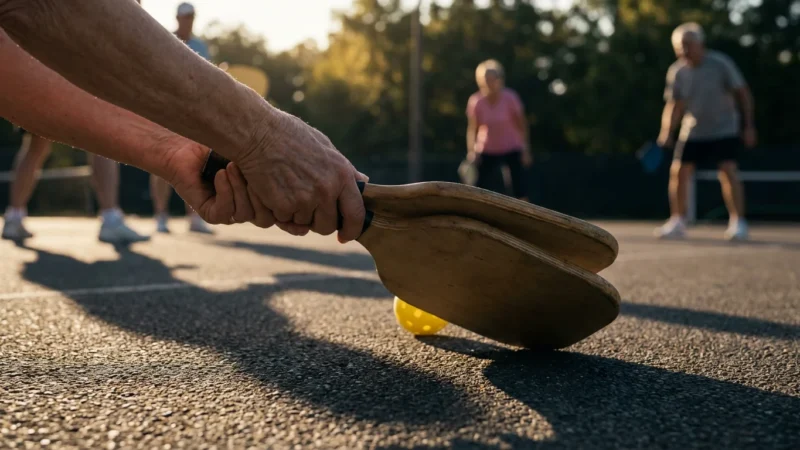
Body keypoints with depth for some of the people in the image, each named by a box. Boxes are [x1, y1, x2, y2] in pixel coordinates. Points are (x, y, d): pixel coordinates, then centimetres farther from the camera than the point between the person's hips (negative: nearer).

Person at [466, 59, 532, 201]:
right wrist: (471, 150, -16)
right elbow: (472, 128, -5)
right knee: (480, 187, -3)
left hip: (512, 149, -1)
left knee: (520, 189, -6)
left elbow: (521, 124, -6)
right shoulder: (475, 102, -12)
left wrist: (525, 149, -8)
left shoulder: (510, 98, -14)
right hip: (487, 151, 1)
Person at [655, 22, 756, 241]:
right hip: (693, 131, 4)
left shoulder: (721, 64, -13)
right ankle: (678, 222, 10)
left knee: (728, 171, -17)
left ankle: (737, 222, -9)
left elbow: (743, 94, -6)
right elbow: (674, 105, 3)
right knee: (678, 171, -3)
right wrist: (666, 132, -10)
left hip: (724, 130, -3)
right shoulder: (677, 72, -4)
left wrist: (748, 125, -10)